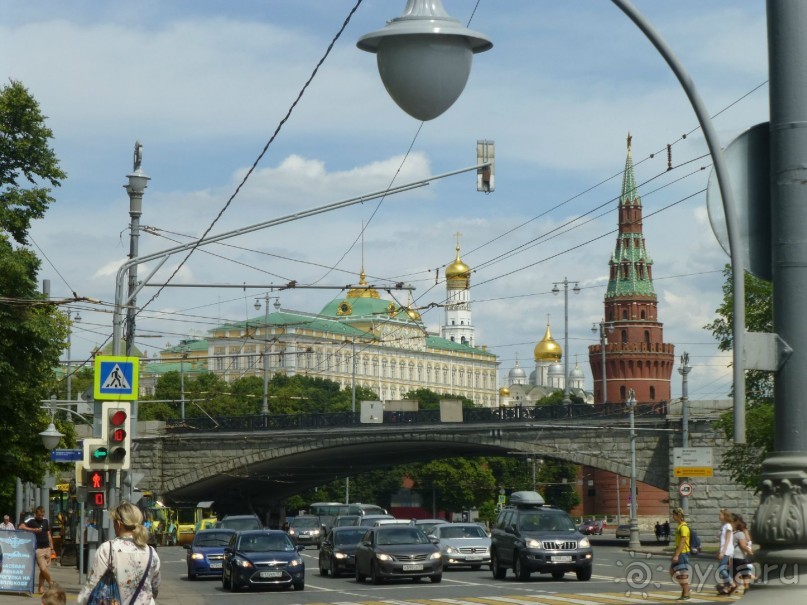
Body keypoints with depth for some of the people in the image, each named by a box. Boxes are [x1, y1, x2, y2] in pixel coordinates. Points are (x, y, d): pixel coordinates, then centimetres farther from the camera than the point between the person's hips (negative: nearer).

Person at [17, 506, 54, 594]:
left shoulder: (46, 521, 13)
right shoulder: (31, 521, -3)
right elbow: (21, 527, -17)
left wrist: (52, 548, 14)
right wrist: (33, 530, -20)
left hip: (47, 548, 5)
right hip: (38, 549, -5)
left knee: (44, 570, 4)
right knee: (43, 568, -12)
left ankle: (40, 589, 8)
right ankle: (51, 583, 9)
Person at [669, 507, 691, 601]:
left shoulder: (683, 527, -16)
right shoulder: (679, 526, 14)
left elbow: (682, 542, -22)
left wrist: (677, 555, -24)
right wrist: (675, 553, 23)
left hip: (683, 553, -10)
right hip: (679, 553, 10)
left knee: (682, 573, -4)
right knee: (673, 572, 12)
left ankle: (686, 595, 2)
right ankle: (685, 589, 18)